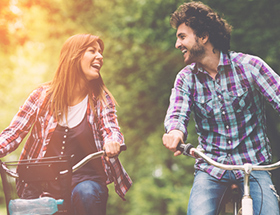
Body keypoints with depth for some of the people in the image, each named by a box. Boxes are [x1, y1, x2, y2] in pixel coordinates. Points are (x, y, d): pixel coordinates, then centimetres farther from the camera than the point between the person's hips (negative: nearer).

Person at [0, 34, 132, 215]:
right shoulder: (43, 95, 2)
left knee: (86, 194, -32)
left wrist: (112, 142, -35)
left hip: (85, 178, -1)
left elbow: (112, 129, -10)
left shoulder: (101, 100, 5)